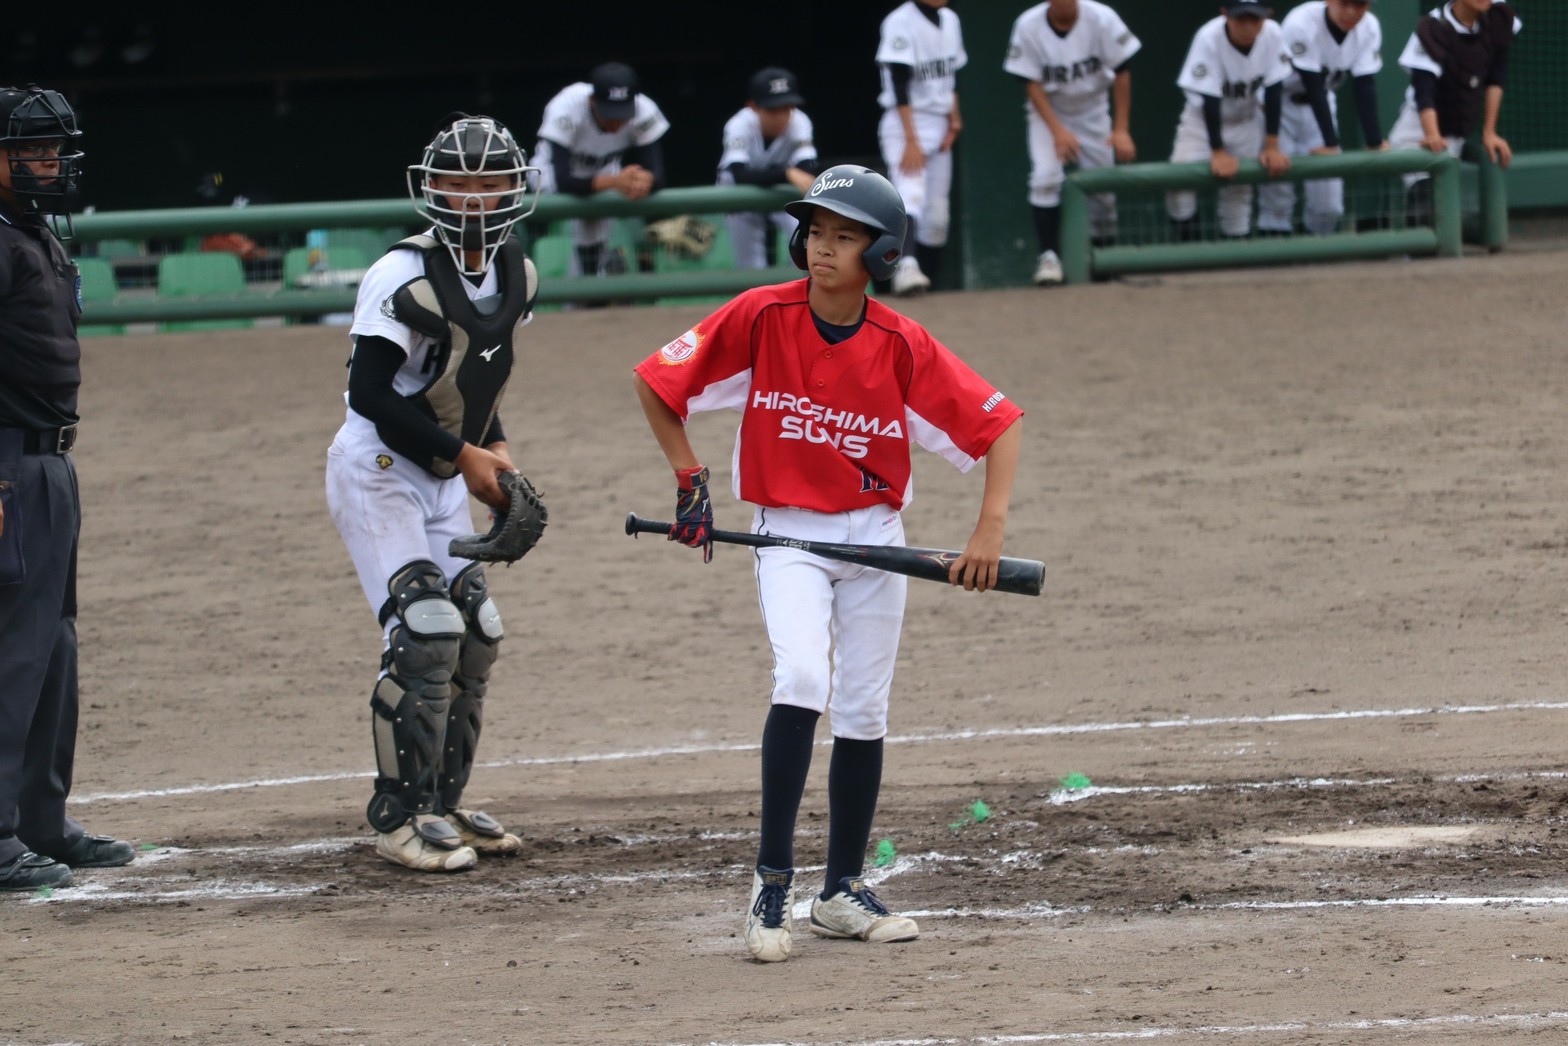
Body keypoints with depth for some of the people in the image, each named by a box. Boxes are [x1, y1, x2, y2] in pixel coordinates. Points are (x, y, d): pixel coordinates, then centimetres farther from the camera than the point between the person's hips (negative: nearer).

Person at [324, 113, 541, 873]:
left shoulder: (513, 277, 4)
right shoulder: (405, 275, -21)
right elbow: (371, 393, -22)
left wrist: (494, 449, 1)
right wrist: (464, 455, -19)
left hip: (442, 484, 8)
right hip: (377, 474, -8)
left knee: (474, 633, 6)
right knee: (425, 632, -16)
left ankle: (439, 804, 18)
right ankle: (399, 817, -9)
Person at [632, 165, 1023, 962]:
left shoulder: (902, 347, -11)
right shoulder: (762, 318, -11)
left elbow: (1000, 423, -7)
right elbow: (657, 382, -1)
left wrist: (990, 531, -17)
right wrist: (688, 479, -4)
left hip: (874, 538, 2)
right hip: (787, 536, -2)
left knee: (863, 712, 7)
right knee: (802, 680, -23)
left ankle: (842, 894, 22)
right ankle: (771, 881, -17)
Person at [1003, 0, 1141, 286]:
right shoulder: (1028, 26, -22)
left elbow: (1121, 73, -15)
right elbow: (1031, 83, -17)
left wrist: (1121, 130, -19)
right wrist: (1057, 130, -28)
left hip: (1092, 110, 1)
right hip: (1048, 111, -1)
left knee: (1103, 184, 0)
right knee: (1045, 176, -21)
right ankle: (1048, 256, -13)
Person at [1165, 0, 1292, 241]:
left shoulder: (1272, 35, -22)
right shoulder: (1209, 39, -31)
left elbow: (1273, 91, -15)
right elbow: (1210, 99, -30)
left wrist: (1272, 146, -15)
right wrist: (1218, 153, -31)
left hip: (1247, 120, 3)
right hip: (1203, 119, -3)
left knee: (1239, 190, 3)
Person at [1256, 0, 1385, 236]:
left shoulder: (1369, 28, -15)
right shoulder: (1302, 24, -30)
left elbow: (1365, 88, -16)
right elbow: (1313, 86, -31)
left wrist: (1375, 143, -24)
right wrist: (1330, 144, -34)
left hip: (1319, 104, 4)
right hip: (1280, 101, -4)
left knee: (1329, 207, -1)